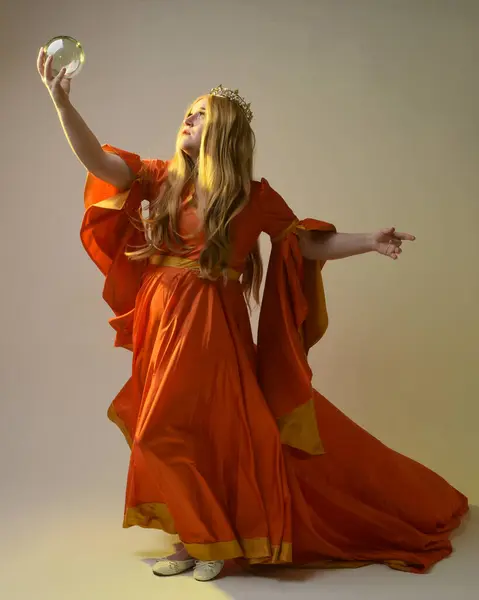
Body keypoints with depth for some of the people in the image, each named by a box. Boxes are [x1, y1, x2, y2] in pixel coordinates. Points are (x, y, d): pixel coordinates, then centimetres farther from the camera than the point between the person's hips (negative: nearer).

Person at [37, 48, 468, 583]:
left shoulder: (253, 196, -3)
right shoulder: (164, 178, 6)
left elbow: (311, 245, -1)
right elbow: (97, 161, -3)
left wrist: (371, 242, -13)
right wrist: (60, 99, -12)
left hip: (212, 326, -4)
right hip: (164, 320, 4)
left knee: (210, 429, 0)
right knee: (171, 432, 9)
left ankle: (218, 539, 20)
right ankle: (194, 539, 25)